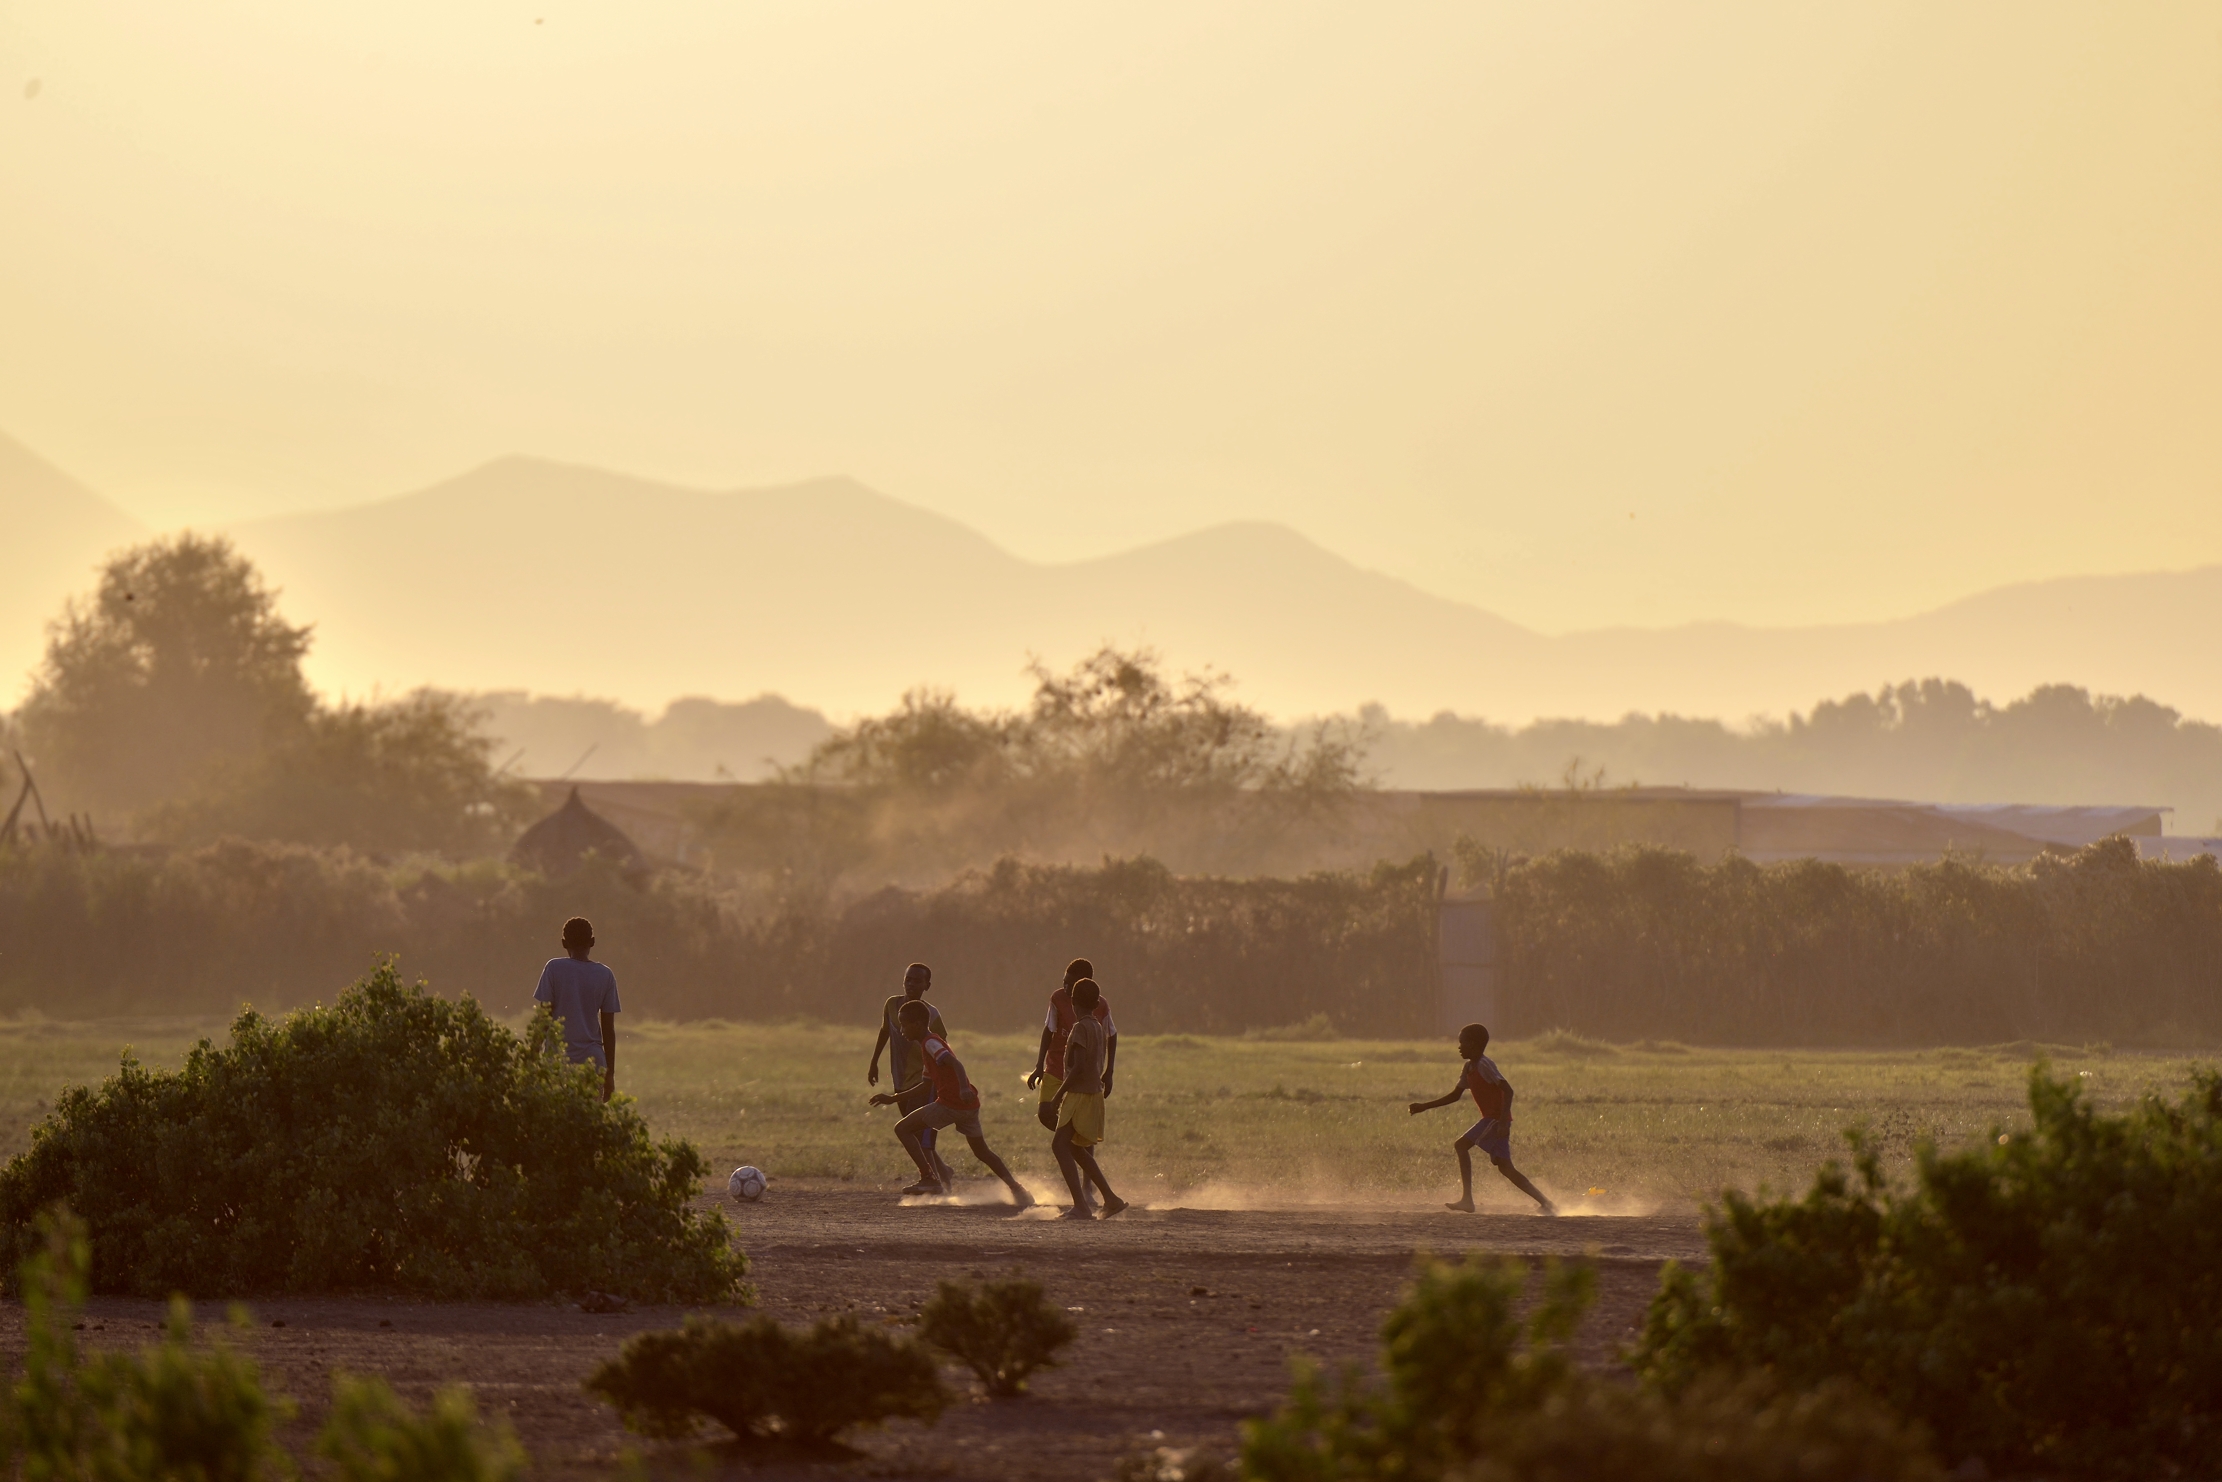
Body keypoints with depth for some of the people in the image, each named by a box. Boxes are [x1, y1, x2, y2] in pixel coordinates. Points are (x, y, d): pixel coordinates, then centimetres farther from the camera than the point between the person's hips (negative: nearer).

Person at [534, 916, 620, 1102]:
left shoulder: (554, 969, -2)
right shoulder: (605, 975, 5)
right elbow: (608, 1028, 7)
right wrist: (610, 1073, 13)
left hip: (559, 1060, -2)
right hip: (593, 1060, 2)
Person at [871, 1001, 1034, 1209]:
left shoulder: (930, 1043, -5)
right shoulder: (931, 1043, 25)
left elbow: (954, 1062, -22)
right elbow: (928, 1083, 33)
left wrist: (964, 1087, -40)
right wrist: (893, 1097, 35)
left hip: (951, 1103, -10)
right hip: (970, 1105, 10)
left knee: (902, 1129, -2)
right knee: (981, 1151, 21)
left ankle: (928, 1178, -9)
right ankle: (1015, 1187, 17)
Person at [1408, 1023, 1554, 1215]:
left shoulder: (1484, 1065, -13)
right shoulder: (1469, 1068, 15)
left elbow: (1507, 1090, -20)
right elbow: (1455, 1095, 23)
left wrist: (1503, 1121, -29)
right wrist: (1424, 1106, 20)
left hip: (1496, 1118, -10)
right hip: (1491, 1118, 10)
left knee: (1462, 1145, -14)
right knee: (1505, 1168, 8)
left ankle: (1467, 1199, -16)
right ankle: (1545, 1203, 8)